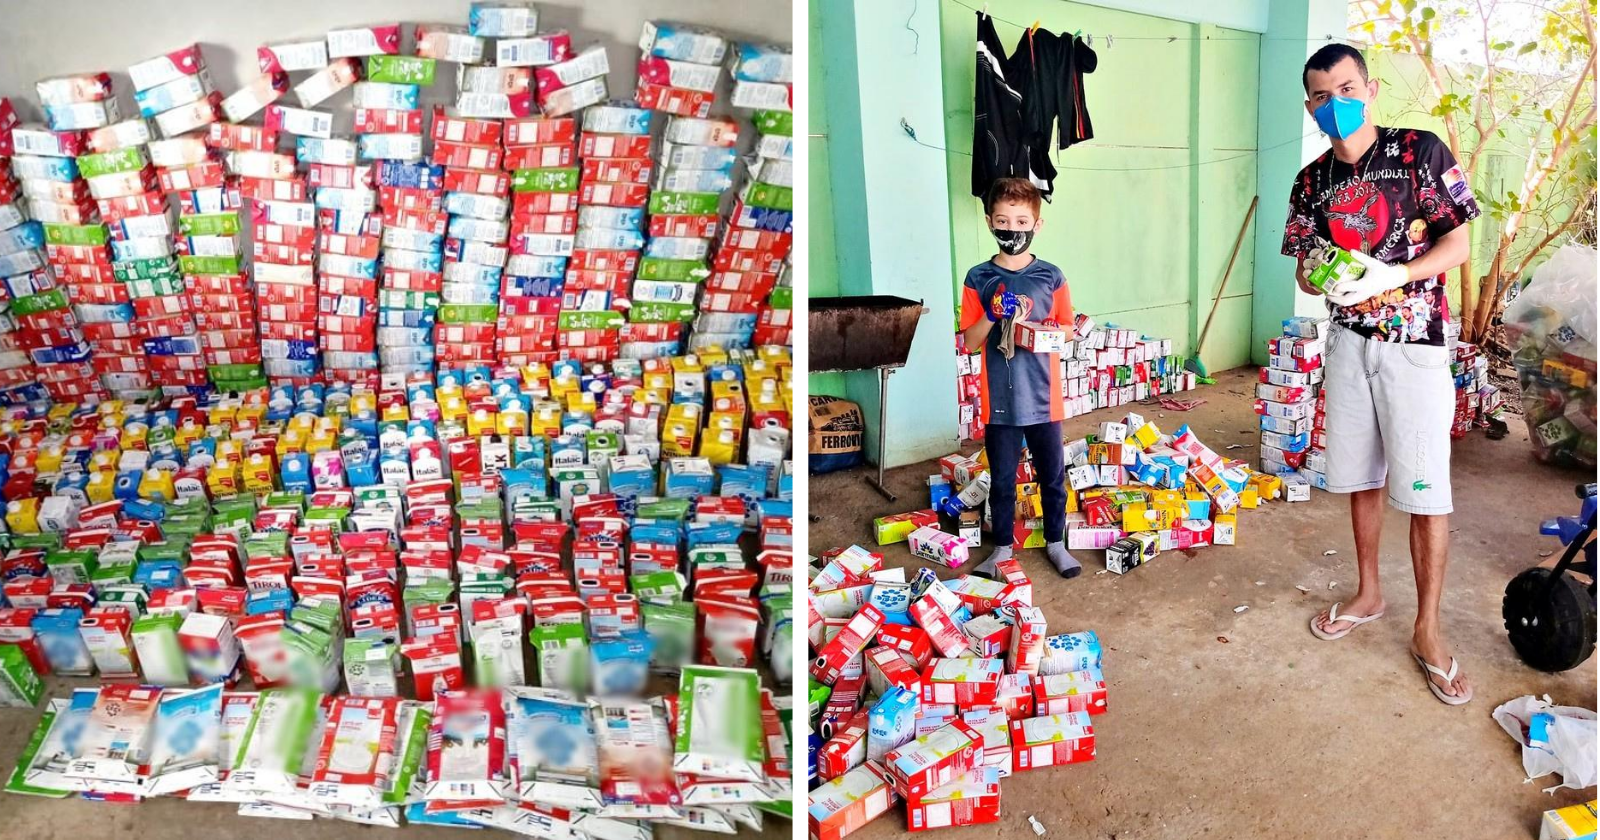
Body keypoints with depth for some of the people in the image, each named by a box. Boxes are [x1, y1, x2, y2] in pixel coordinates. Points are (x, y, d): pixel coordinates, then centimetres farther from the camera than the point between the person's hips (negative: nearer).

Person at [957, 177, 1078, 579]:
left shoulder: (1050, 277, -1)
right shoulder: (978, 278, -2)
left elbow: (1068, 331, 5)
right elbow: (970, 340, -1)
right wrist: (992, 314, -19)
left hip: (1043, 397, 1)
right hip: (999, 399, 0)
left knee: (1052, 476, 12)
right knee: (1002, 479, 11)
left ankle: (1055, 543, 30)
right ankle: (1002, 547, 27)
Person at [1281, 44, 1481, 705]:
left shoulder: (1421, 151, -5)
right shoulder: (1312, 181, 7)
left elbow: (1458, 243, -7)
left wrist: (1389, 276, -21)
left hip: (1414, 342, -4)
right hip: (1348, 341, 4)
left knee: (1425, 490, -3)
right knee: (1361, 478, 13)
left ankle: (1428, 630, 10)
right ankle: (1368, 594, 30)